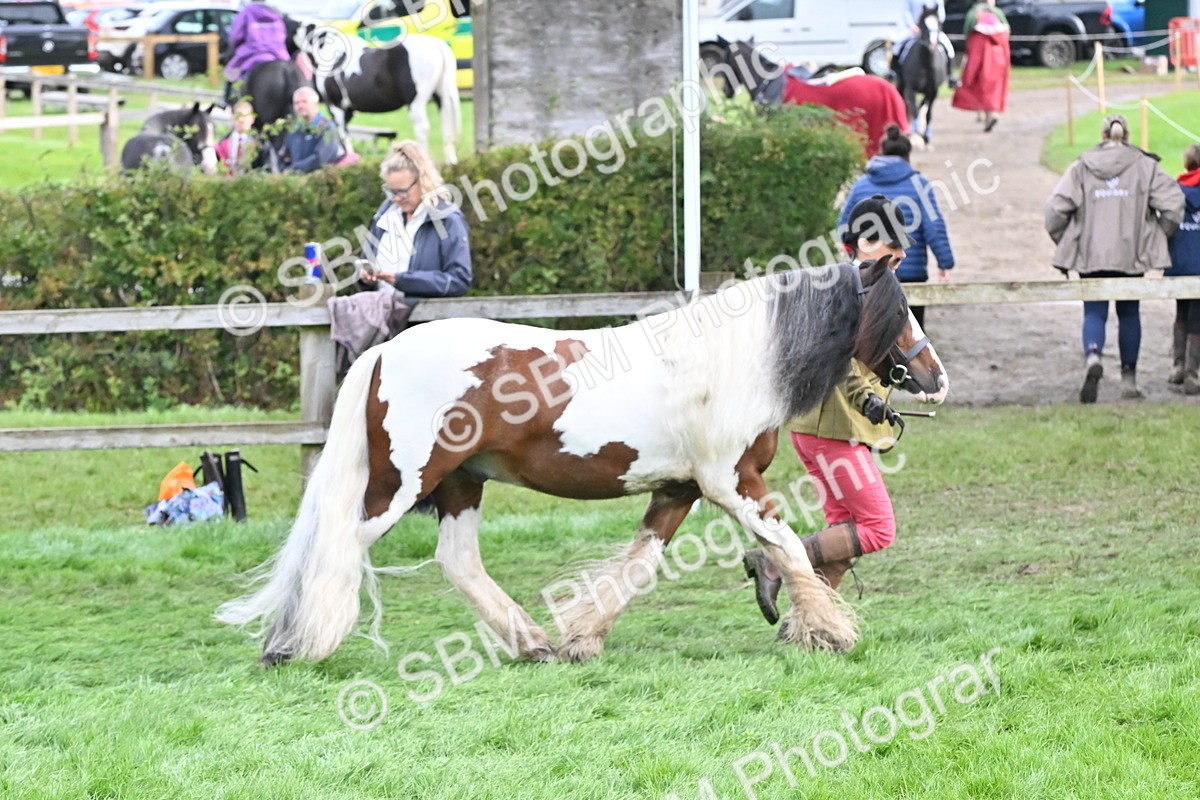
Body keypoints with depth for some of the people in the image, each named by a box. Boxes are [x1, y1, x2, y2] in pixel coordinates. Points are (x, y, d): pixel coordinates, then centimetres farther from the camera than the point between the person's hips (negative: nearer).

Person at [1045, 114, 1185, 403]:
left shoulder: (1081, 168, 1)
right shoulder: (1144, 166, 0)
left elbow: (1056, 208, -6)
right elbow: (1172, 203, -8)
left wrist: (1063, 242, 8)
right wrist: (1158, 236, 7)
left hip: (1090, 255, 0)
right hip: (1132, 256, 0)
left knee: (1094, 312, 3)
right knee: (1129, 313, 13)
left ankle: (1092, 357, -27)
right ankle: (1129, 379, 16)